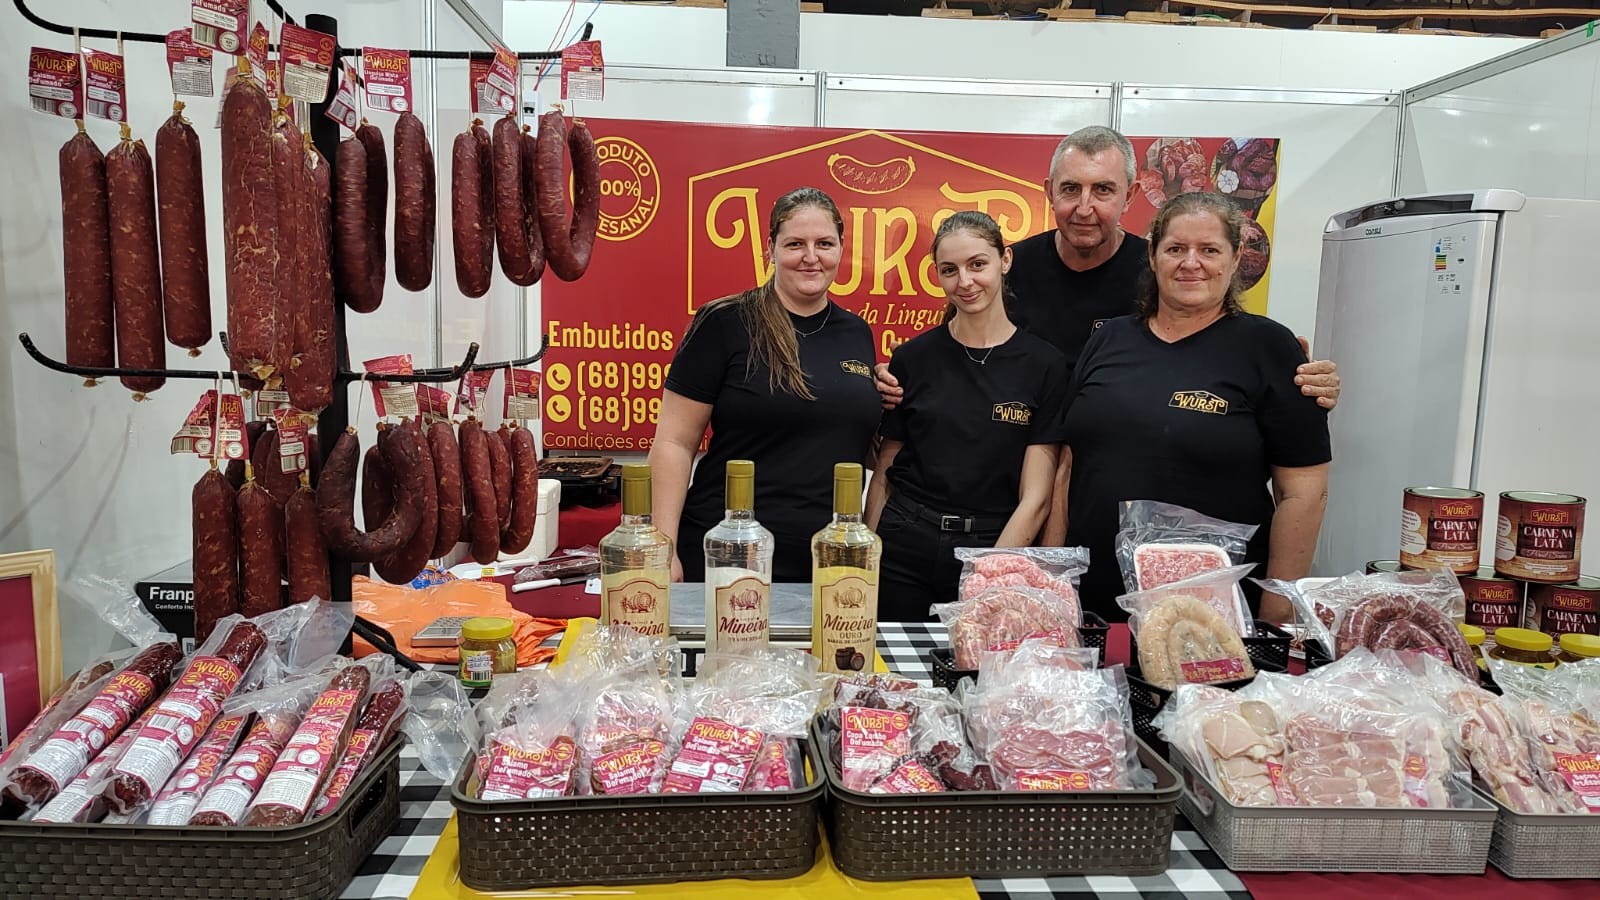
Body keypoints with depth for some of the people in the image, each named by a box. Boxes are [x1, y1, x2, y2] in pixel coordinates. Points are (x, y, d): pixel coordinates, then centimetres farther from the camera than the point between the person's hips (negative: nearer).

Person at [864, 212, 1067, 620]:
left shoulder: (1044, 365, -3)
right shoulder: (913, 357, 2)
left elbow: (1035, 498, -5)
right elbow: (883, 475, 5)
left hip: (998, 549, -1)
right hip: (904, 552, 1)